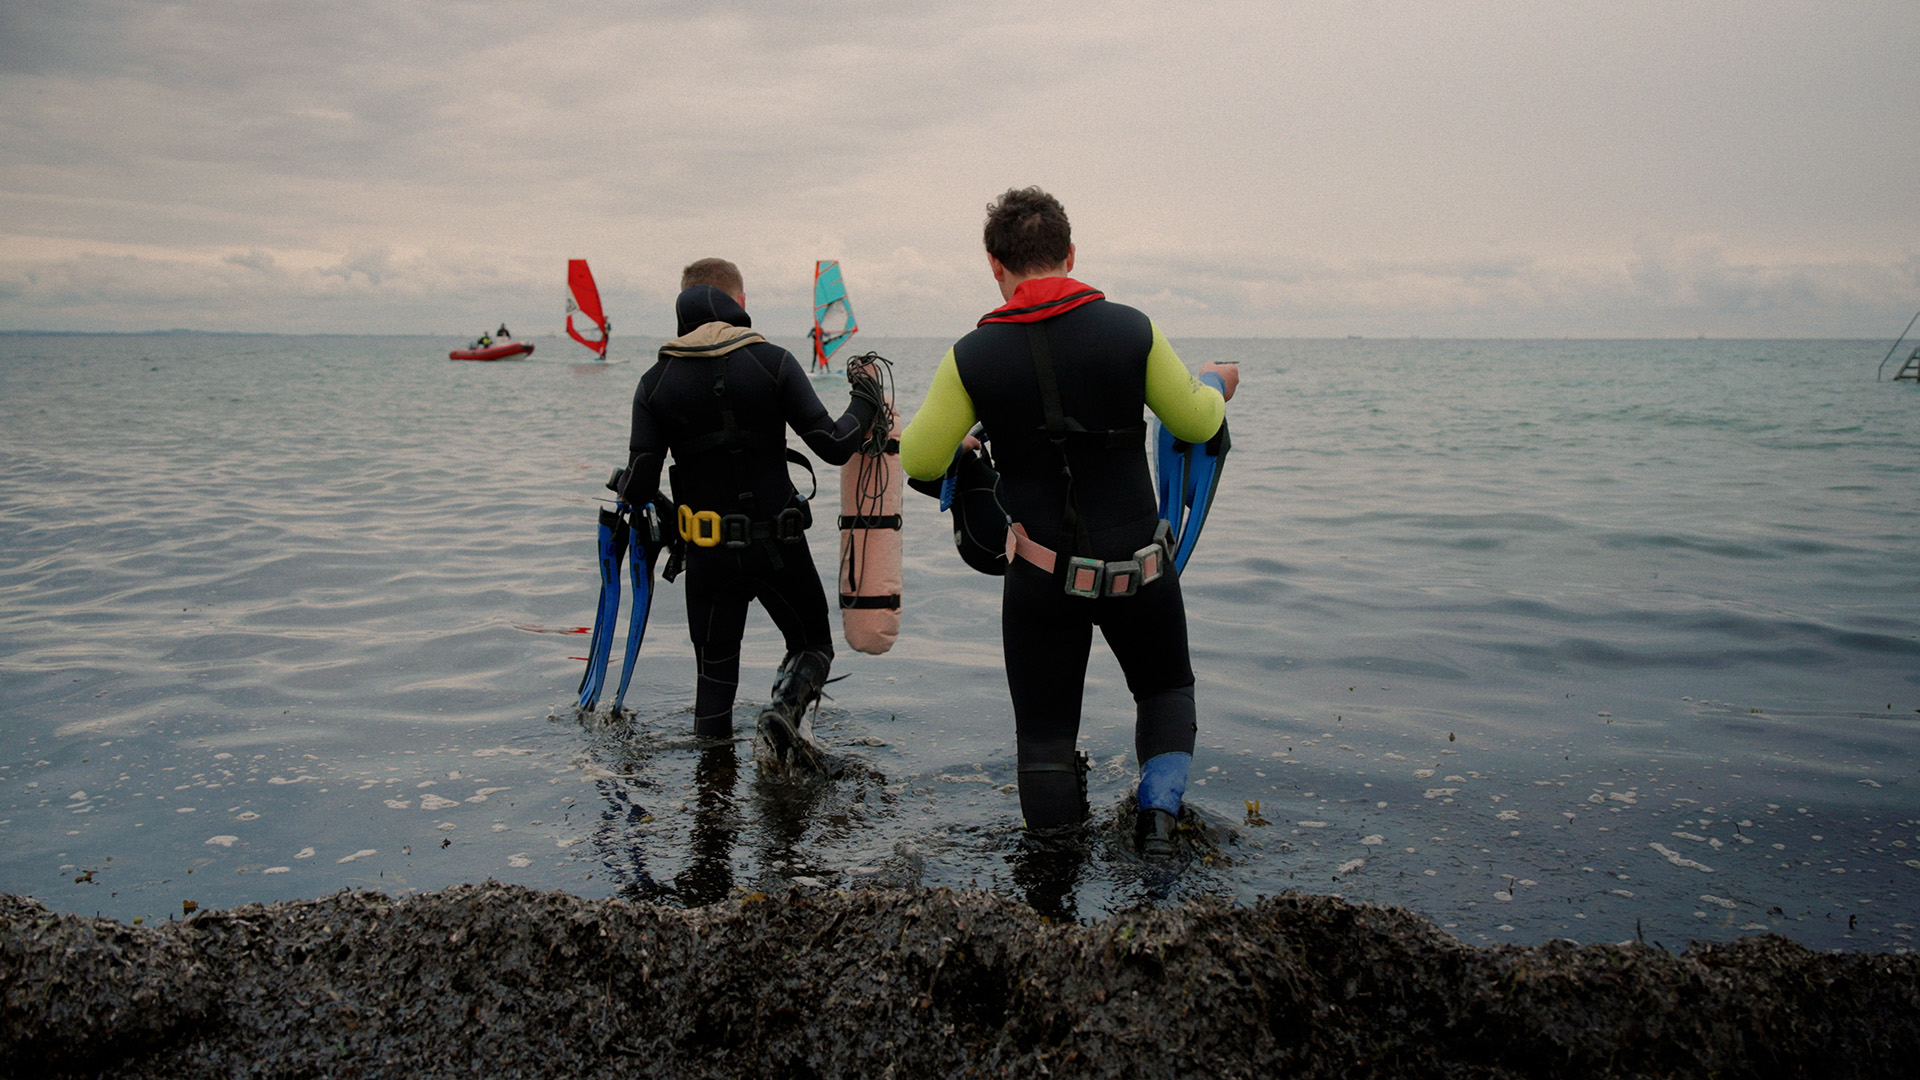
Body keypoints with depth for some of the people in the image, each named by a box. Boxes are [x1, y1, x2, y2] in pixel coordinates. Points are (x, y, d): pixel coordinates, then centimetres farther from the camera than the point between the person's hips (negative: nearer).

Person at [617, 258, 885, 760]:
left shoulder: (656, 383, -2)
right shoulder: (772, 362, -7)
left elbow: (639, 487, -7)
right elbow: (833, 445, -12)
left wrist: (624, 487, 17)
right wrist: (866, 402, 6)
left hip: (708, 552, 2)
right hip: (779, 543, -2)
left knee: (714, 672, 17)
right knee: (813, 644, 18)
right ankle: (786, 704, -12)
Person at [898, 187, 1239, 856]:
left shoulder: (972, 358, -9)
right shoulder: (1131, 330, -8)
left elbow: (920, 463, -3)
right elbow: (1197, 424, 4)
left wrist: (925, 421, 20)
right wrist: (1217, 385, 26)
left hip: (1042, 578, -1)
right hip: (1140, 568, 1)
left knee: (1044, 734, 13)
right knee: (1166, 688, 27)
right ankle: (1160, 808, 7)